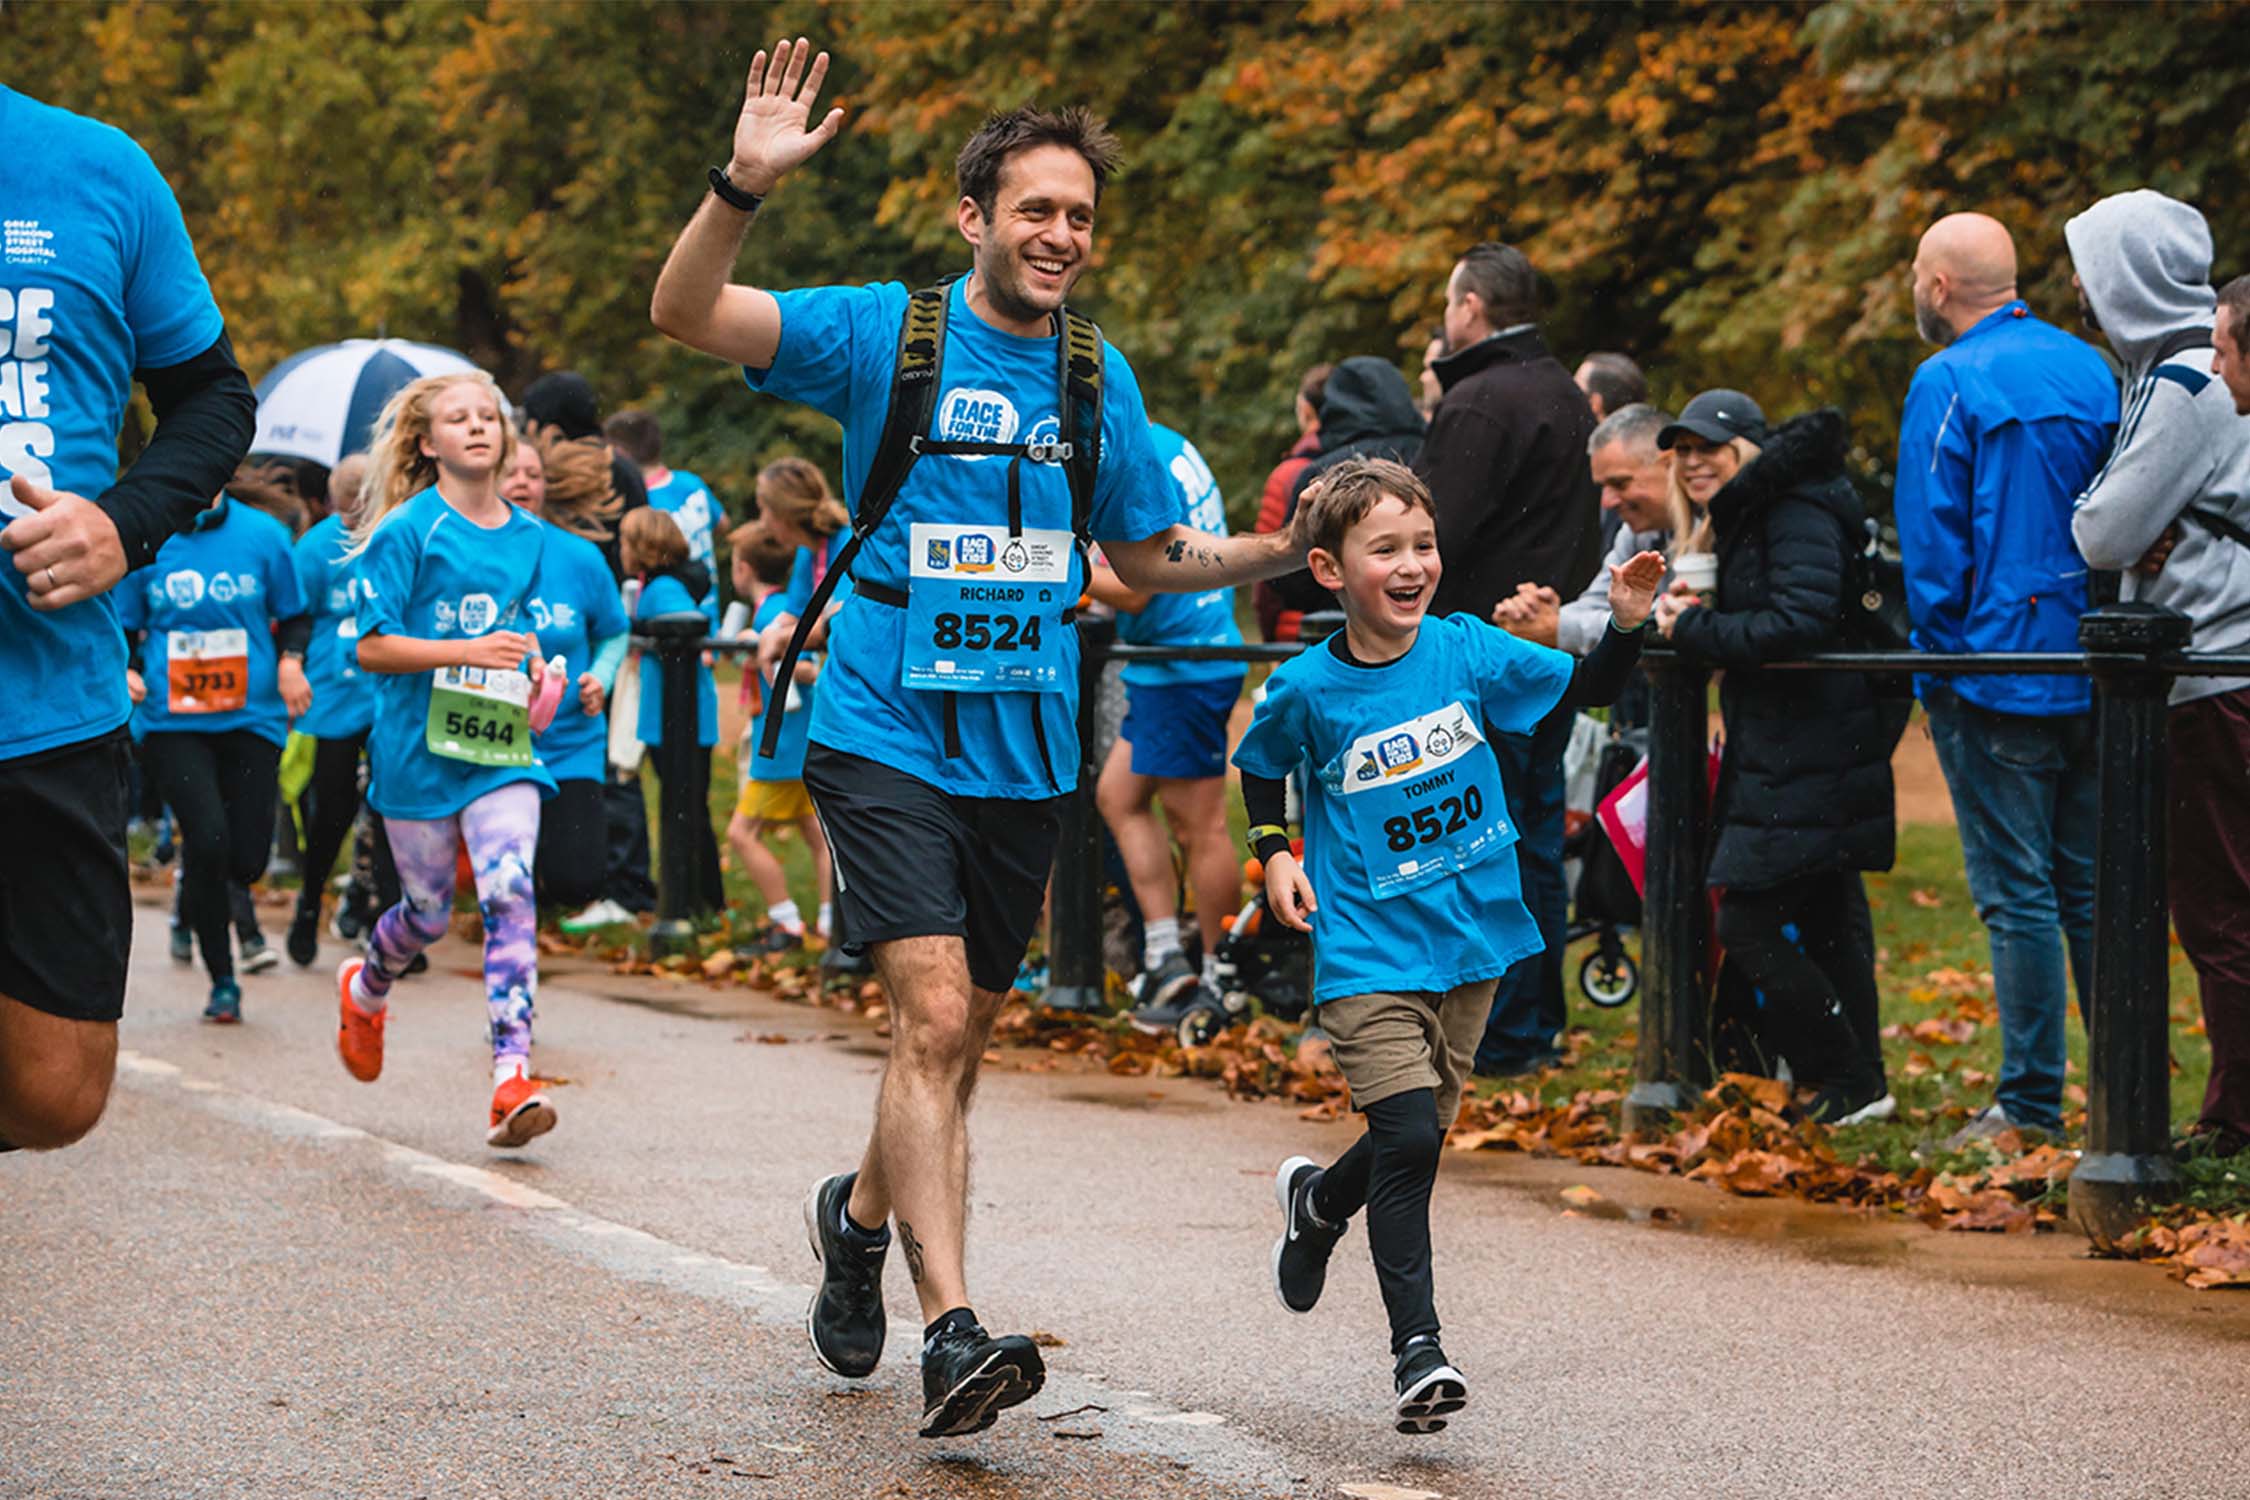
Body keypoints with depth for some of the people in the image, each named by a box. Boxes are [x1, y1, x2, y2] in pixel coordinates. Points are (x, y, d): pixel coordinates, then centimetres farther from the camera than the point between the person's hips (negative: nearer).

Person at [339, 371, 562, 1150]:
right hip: (418, 746, -3)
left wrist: (535, 677, 5)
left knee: (510, 892, -17)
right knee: (427, 912, 9)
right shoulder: (408, 530, -7)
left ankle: (513, 1078, -21)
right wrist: (469, 652, -21)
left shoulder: (530, 538, 9)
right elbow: (371, 647, -11)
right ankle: (365, 990, 45)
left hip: (500, 747, 3)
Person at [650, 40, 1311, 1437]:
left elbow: (1151, 557, 18)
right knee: (935, 1015, -18)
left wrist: (1291, 550, 2)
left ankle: (863, 1212, 43)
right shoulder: (884, 330, -5)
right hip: (889, 736, -5)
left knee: (964, 1035, 14)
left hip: (1025, 748, 5)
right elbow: (687, 313, -15)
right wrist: (744, 187, -32)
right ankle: (952, 1332, -21)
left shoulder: (1099, 374, 8)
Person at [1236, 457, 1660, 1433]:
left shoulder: (1465, 651, -3)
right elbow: (1259, 769, 13)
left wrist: (1627, 623, -10)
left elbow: (1582, 691, 6)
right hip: (1367, 953, -4)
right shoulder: (1305, 690, -8)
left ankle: (1318, 1202, 46)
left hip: (1469, 942, 4)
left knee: (1416, 1140, 13)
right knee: (1407, 1137, -16)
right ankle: (1416, 1350, -8)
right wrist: (1273, 853, 0)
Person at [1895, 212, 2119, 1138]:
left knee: (2017, 896, -3)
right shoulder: (2089, 369, 9)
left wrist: (1938, 663, -2)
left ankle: (2031, 1104, -1)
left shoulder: (1948, 384, -10)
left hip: (1999, 672, -6)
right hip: (2096, 676, 6)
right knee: (2093, 888, 12)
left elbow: (1931, 542, -11)